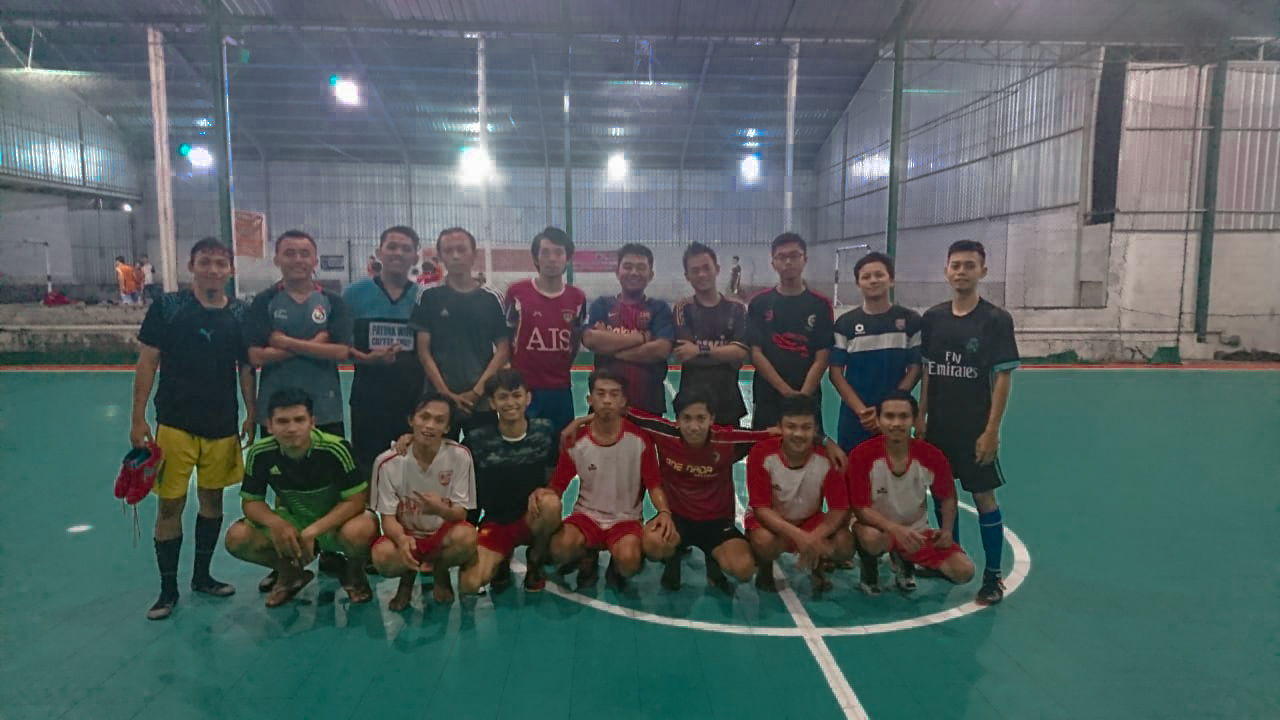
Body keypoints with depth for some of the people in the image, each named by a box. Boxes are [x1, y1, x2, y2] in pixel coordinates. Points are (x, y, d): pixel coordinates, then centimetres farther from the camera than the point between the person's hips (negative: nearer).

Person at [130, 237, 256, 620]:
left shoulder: (241, 313, 1)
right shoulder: (167, 307, -5)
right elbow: (147, 363, -3)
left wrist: (251, 415, 4)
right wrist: (138, 418, -6)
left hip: (222, 426, 3)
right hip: (174, 423, -2)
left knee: (212, 499, 13)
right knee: (170, 504, 2)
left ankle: (202, 576, 30)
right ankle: (168, 588, 18)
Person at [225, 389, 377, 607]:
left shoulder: (335, 449, -27)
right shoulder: (260, 453, -16)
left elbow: (356, 499, -22)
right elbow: (251, 501, -5)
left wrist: (312, 531, -30)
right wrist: (276, 523, -28)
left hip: (335, 522, -4)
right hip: (290, 522, 4)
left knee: (360, 530, -37)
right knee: (237, 538, -18)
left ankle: (355, 573, 1)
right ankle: (290, 572, 12)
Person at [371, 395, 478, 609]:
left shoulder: (459, 456, -16)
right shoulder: (388, 462, -14)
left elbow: (461, 513, -14)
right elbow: (388, 517, -11)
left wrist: (441, 510, -40)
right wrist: (402, 539, -36)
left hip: (443, 534, 0)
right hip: (406, 535, 0)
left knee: (466, 536, -34)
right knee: (382, 555, -33)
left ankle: (439, 571, 4)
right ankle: (408, 576, 7)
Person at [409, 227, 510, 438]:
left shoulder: (492, 298, 3)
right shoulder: (430, 297, 2)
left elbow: (503, 350, 2)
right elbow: (423, 351, 1)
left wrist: (477, 391, -7)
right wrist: (445, 392, -8)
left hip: (482, 400, 1)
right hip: (439, 398, 0)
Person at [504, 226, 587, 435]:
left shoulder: (578, 298, 2)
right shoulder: (516, 292, -6)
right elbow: (505, 338, 4)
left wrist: (561, 371, 13)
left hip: (561, 391, 3)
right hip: (523, 389, -3)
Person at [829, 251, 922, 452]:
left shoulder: (910, 320, 2)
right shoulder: (845, 323, 2)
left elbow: (915, 369, 1)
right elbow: (836, 373, 0)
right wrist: (861, 411, -12)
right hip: (854, 420, 0)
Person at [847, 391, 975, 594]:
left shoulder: (932, 457, -15)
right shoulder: (862, 455, -24)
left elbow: (947, 498, 4)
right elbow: (860, 508, -22)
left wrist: (946, 530, -11)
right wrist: (895, 528, -36)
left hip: (917, 530, 4)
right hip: (879, 528, -3)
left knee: (964, 571, -13)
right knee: (871, 537, -39)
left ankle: (907, 563, 16)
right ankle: (869, 573, -2)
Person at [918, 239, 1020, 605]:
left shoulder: (996, 319, -8)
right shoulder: (932, 317, 3)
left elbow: (1003, 378, -9)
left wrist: (991, 430, -13)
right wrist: (921, 416, 4)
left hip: (975, 428, -4)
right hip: (938, 425, 4)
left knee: (984, 496, 1)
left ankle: (993, 575, 13)